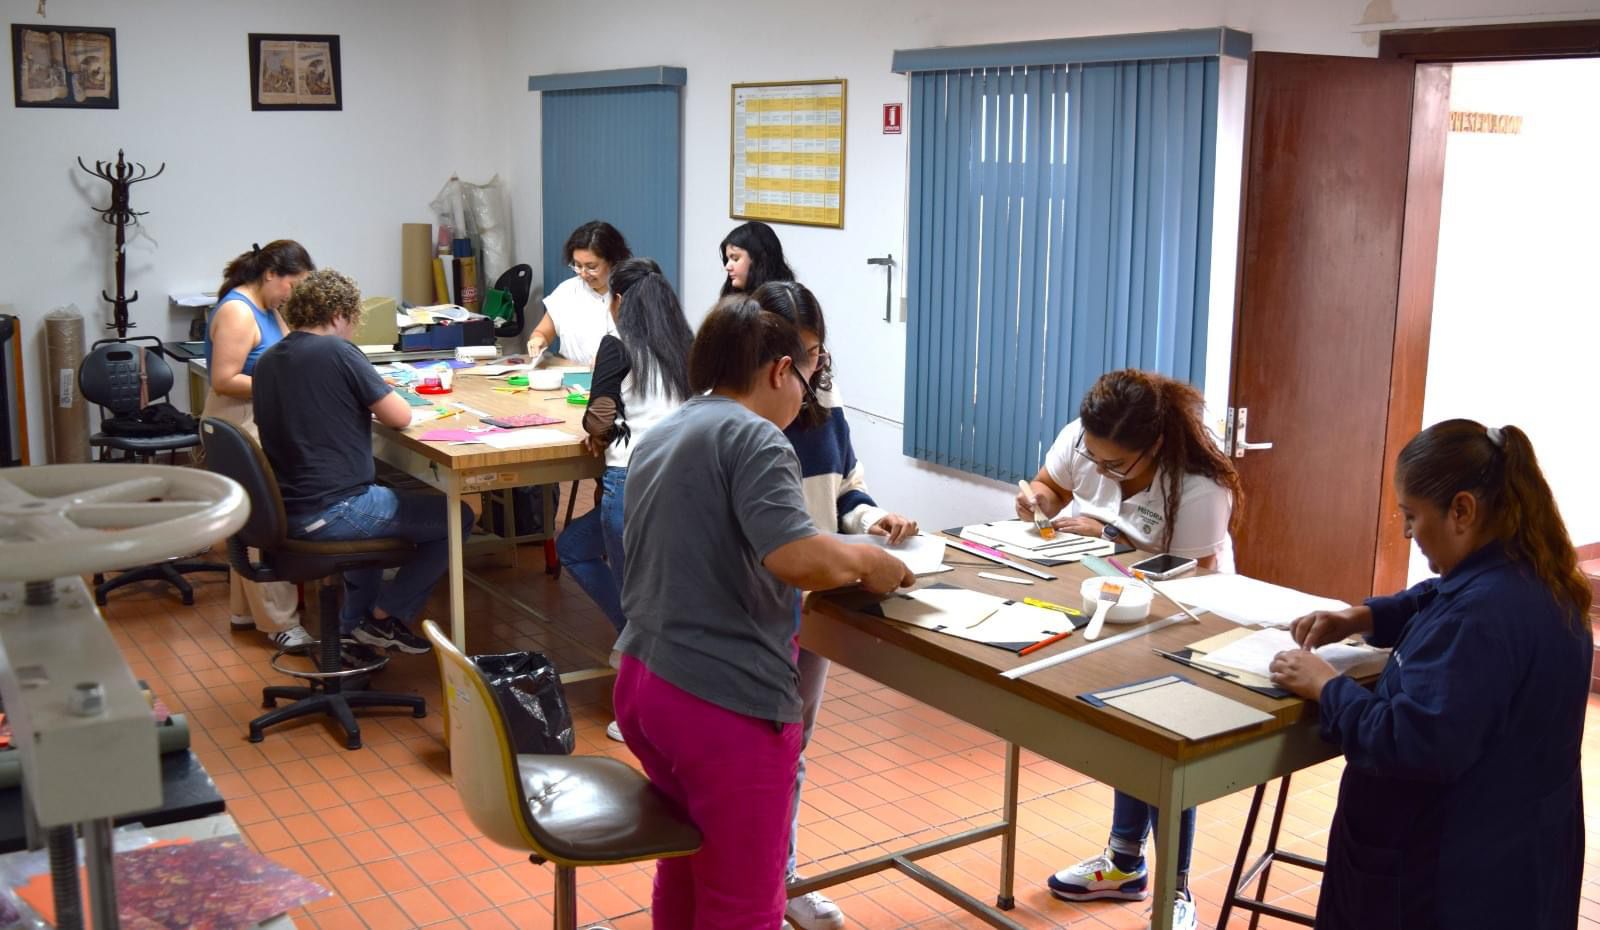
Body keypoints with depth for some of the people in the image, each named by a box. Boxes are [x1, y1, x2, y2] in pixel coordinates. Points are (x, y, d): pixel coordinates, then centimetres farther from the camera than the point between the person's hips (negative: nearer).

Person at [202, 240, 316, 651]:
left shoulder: (269, 309, 13)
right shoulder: (237, 312, -17)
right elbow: (224, 380, -22)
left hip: (260, 426, 10)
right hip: (241, 427, -10)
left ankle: (245, 610, 27)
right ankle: (279, 622, -2)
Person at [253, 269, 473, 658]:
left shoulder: (267, 360, 10)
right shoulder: (336, 351, -13)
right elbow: (400, 417, -12)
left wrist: (362, 403, 16)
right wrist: (377, 400, 8)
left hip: (286, 511, 9)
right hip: (331, 512, -9)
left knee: (378, 502, 38)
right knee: (457, 518, 4)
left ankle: (353, 624, 34)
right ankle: (386, 616, 11)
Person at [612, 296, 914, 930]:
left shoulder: (659, 437, 15)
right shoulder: (752, 437, -12)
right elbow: (798, 559, -26)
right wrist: (866, 562, -7)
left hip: (642, 683, 9)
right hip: (725, 701, -9)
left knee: (688, 864, 27)